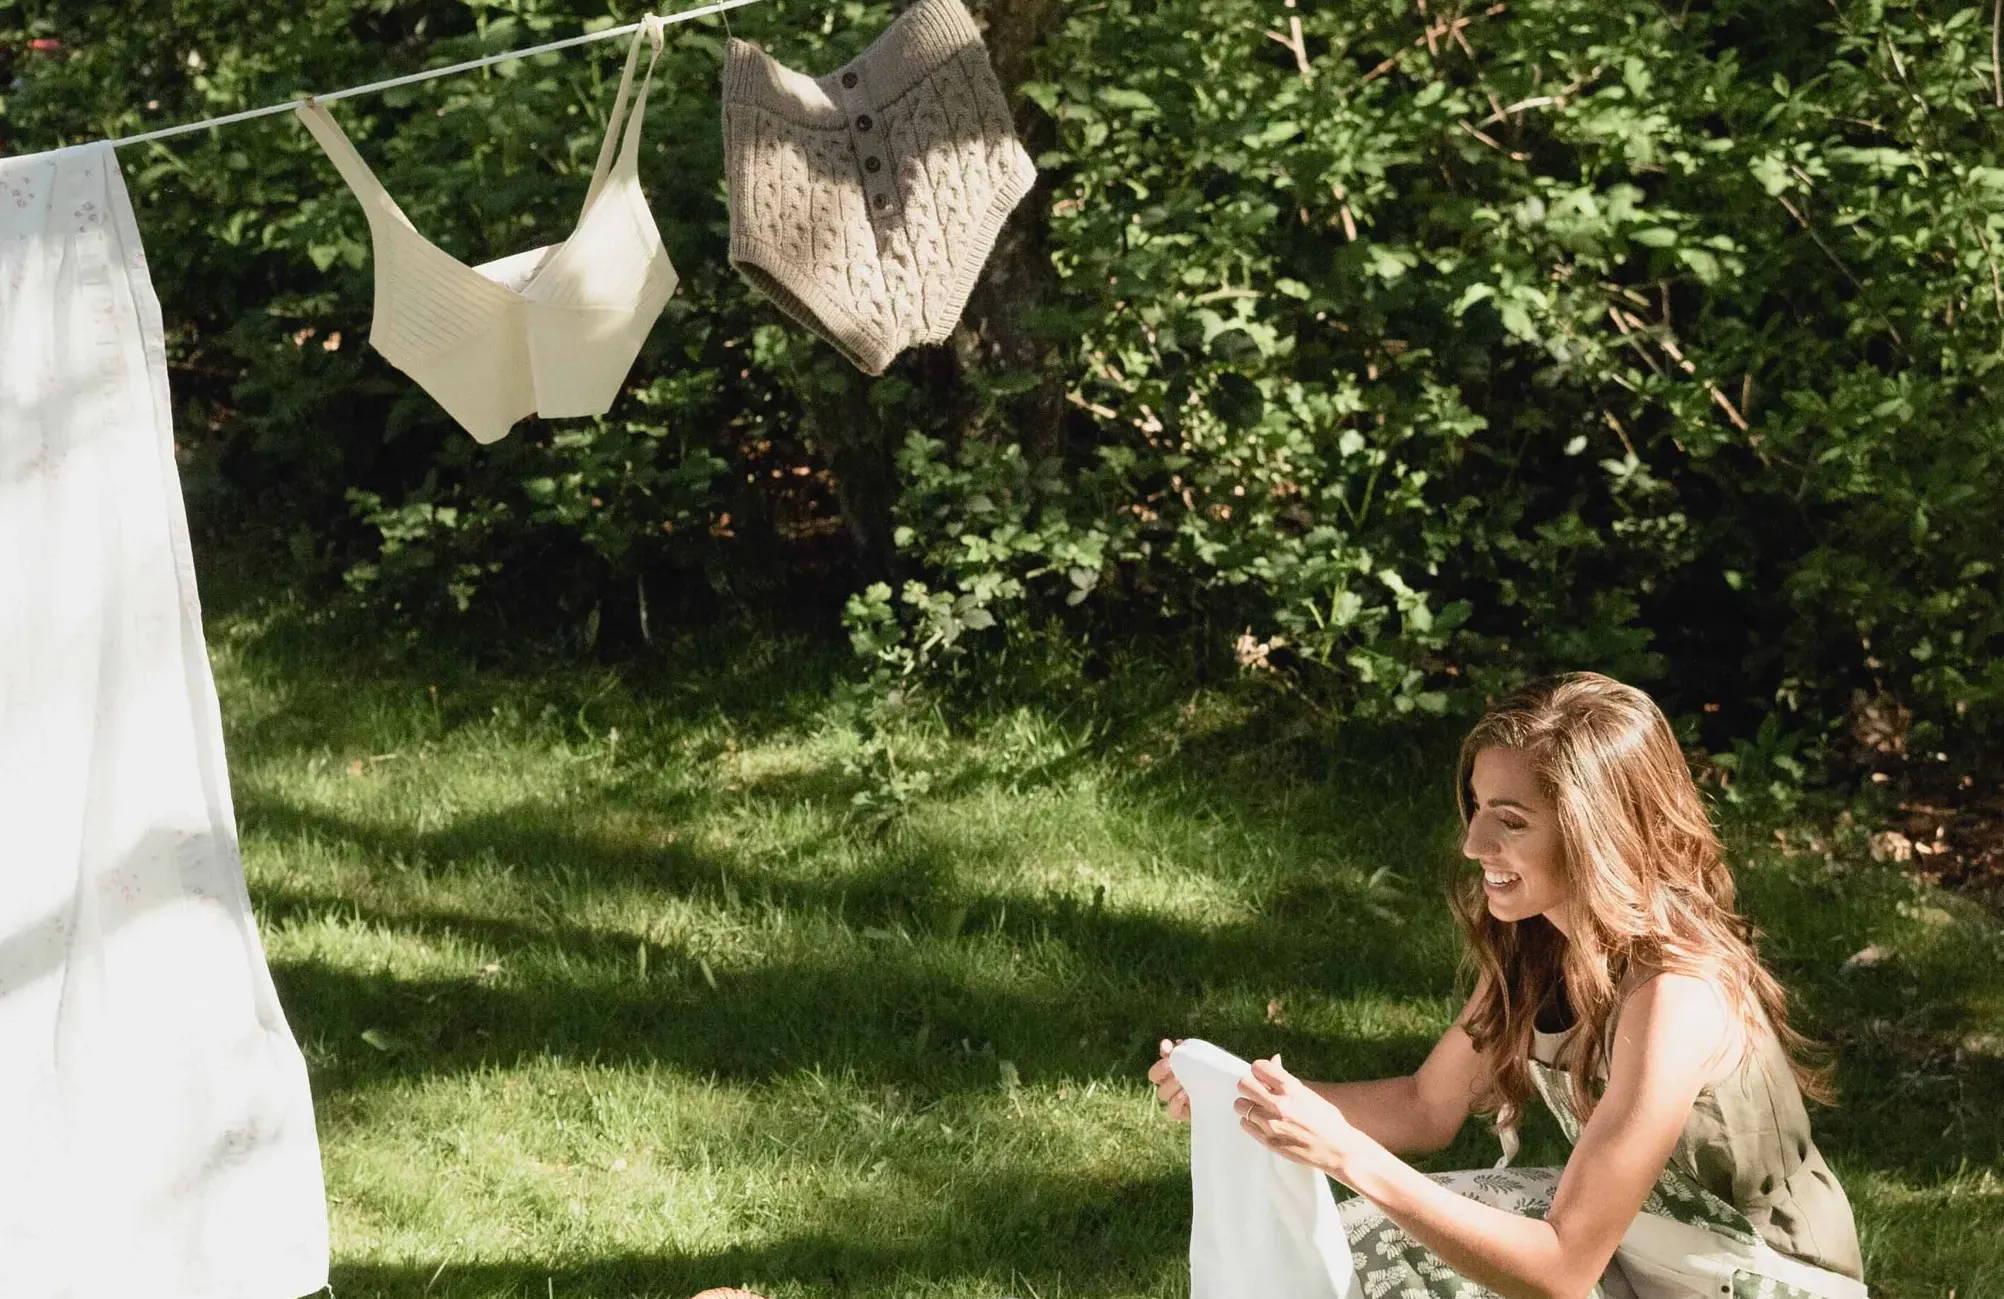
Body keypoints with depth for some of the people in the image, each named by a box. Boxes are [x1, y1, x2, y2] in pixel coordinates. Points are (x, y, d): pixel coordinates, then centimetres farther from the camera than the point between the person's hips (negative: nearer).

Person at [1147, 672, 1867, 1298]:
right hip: (1621, 1225, 8)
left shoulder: (1672, 999, -31)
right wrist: (1268, 1096, -11)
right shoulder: (1536, 939, -5)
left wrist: (1347, 1155, -35)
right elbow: (1427, 1107, 6)